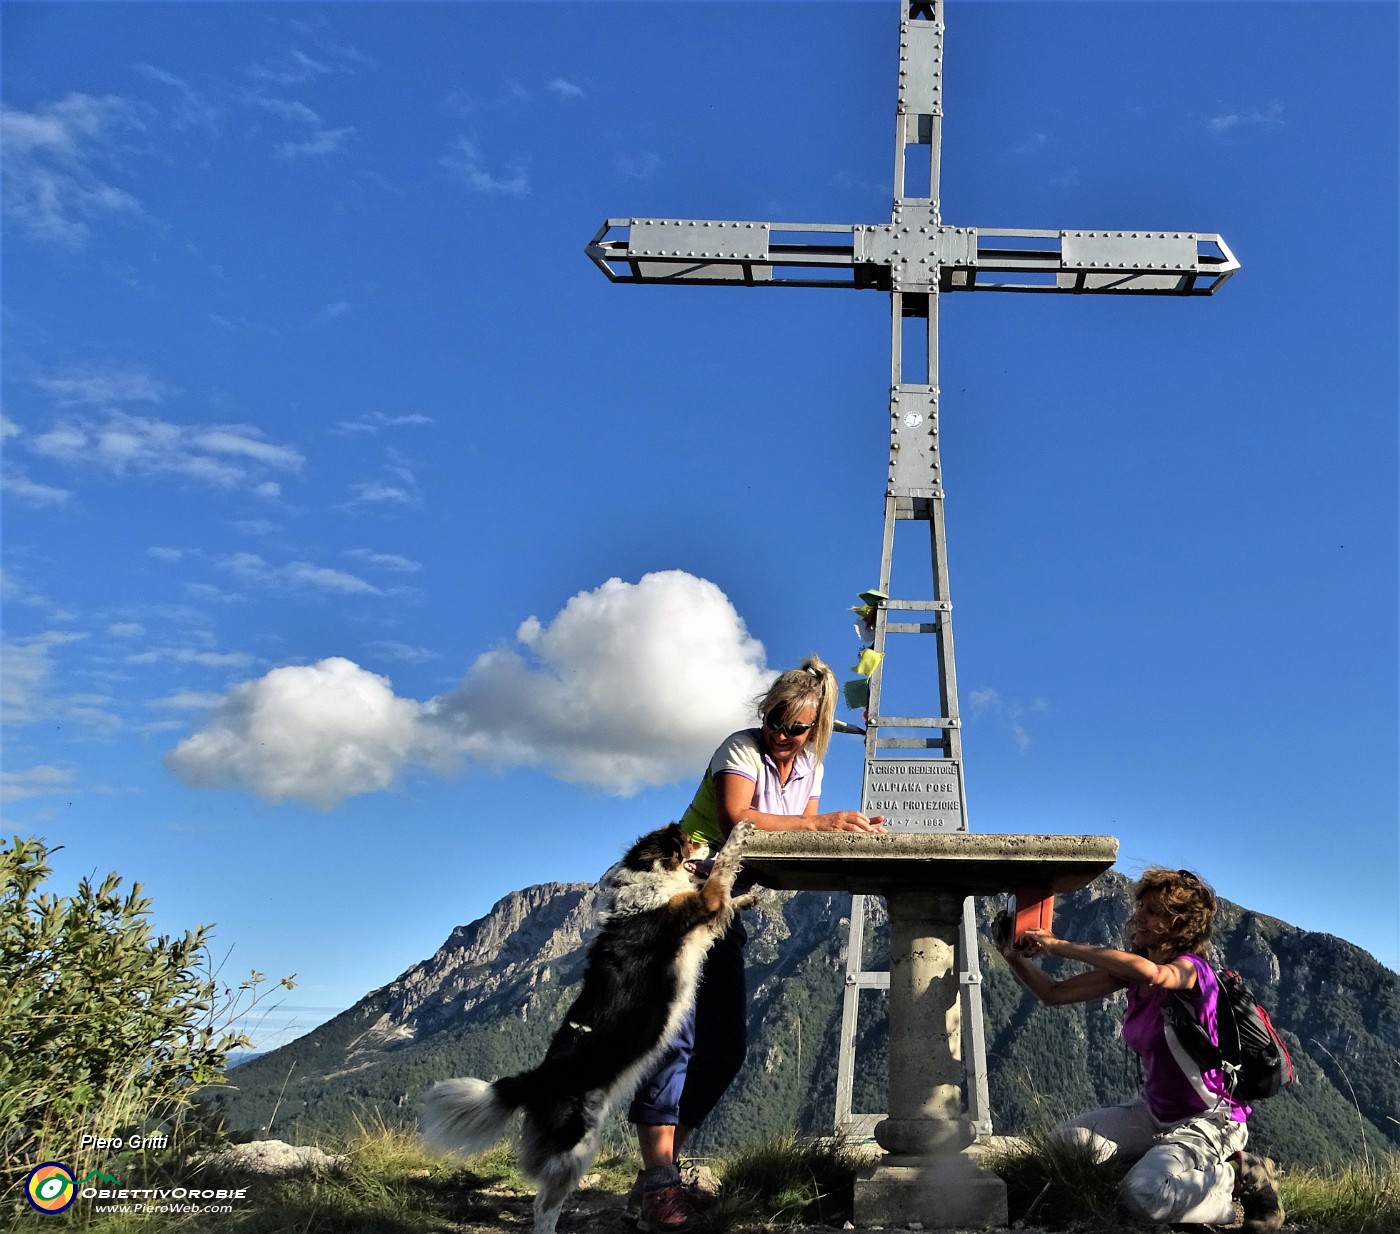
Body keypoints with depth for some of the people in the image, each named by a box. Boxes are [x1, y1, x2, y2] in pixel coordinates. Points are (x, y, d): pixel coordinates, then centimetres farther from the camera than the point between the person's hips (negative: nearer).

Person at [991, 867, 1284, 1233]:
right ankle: (1167, 1159, 9)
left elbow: (1150, 971, -47)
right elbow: (1054, 994, -1)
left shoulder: (1190, 968, -21)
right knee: (1064, 1141, -10)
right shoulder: (1130, 970, 1)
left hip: (1207, 1120, -7)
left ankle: (1240, 1177, -3)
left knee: (1142, 1196, -30)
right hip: (1154, 1109, 7)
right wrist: (1015, 956, -18)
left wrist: (1060, 946, -42)